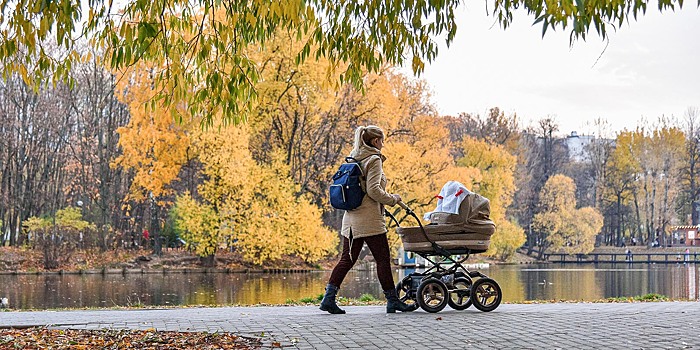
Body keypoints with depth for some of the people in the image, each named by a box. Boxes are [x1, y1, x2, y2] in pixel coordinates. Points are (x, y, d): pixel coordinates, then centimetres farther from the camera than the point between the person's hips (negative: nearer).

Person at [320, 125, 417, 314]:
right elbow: (373, 190, -18)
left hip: (351, 219, 8)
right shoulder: (374, 159, -9)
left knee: (347, 258, 7)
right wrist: (392, 199, -4)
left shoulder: (354, 159, 16)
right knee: (383, 259, 1)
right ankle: (392, 300, 8)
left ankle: (329, 297, -1)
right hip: (370, 220, -8)